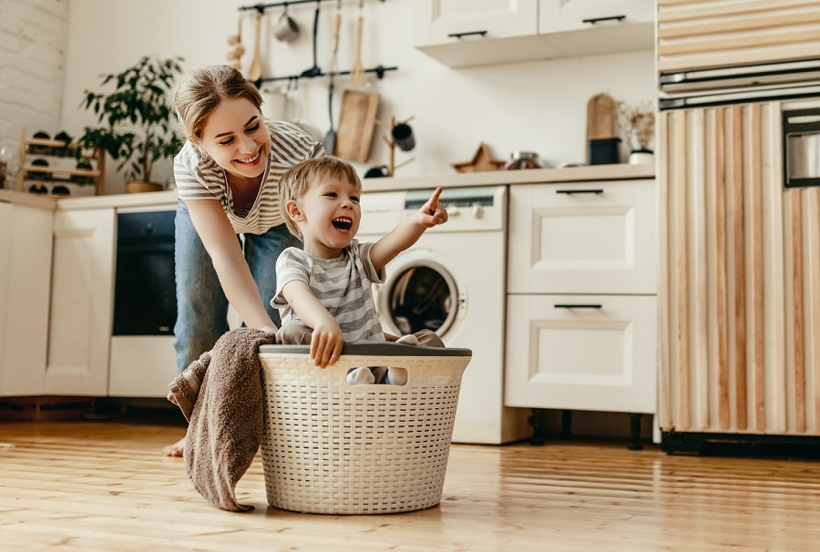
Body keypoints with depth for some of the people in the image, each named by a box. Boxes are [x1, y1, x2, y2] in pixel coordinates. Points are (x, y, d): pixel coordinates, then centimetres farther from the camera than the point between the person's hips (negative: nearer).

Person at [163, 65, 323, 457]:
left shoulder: (301, 153, -44)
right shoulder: (190, 166, -40)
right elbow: (226, 257, -44)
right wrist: (266, 331, -58)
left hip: (279, 225, -1)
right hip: (205, 214, 1)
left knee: (269, 319, -15)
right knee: (198, 318, 1)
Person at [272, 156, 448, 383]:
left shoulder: (358, 257, 13)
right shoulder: (293, 260, 0)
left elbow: (394, 242, -8)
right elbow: (299, 295, -23)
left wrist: (418, 221, -32)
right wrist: (325, 322, -47)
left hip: (371, 362, 4)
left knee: (429, 340, -8)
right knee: (293, 332, -29)